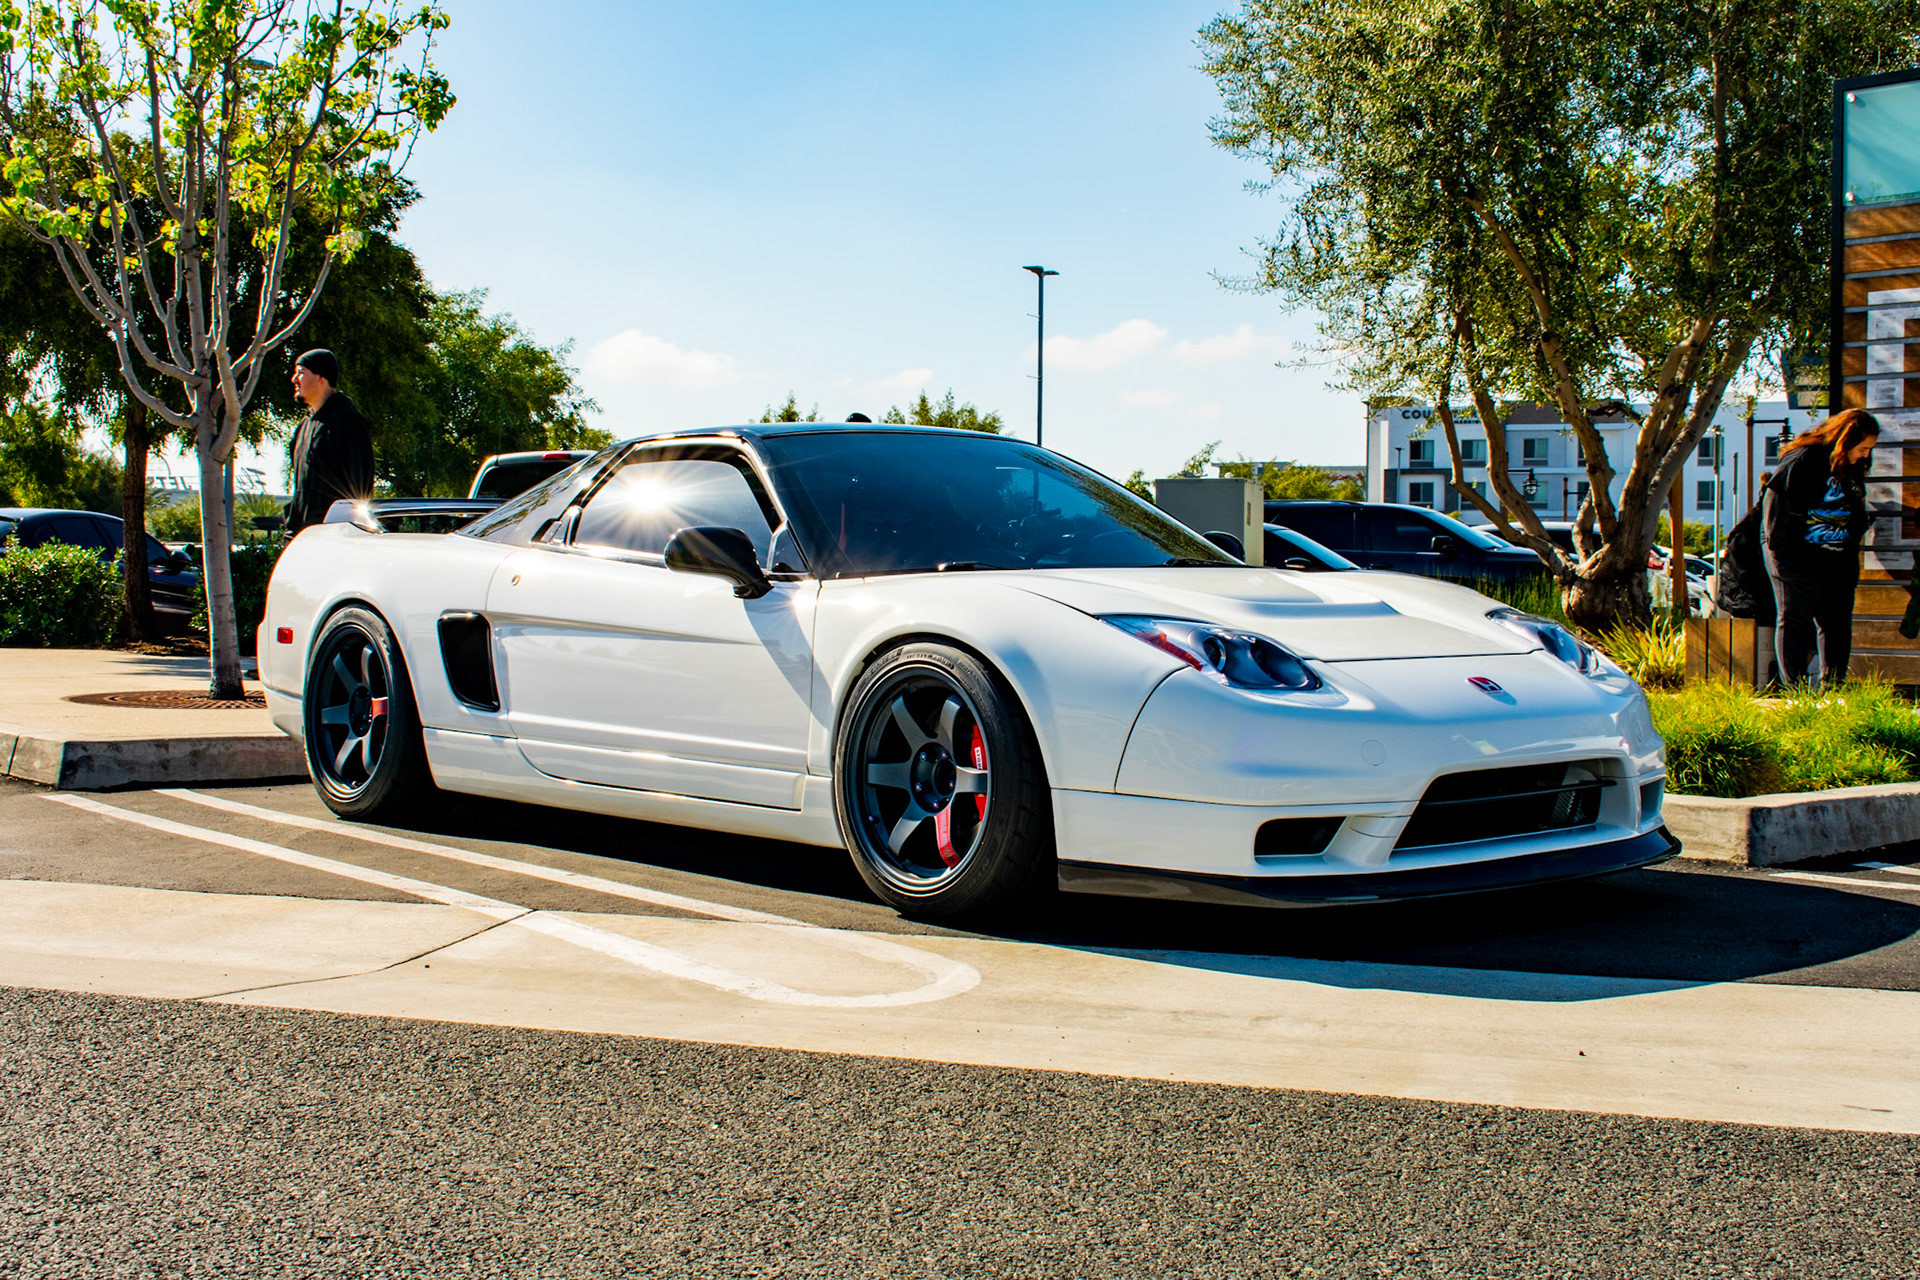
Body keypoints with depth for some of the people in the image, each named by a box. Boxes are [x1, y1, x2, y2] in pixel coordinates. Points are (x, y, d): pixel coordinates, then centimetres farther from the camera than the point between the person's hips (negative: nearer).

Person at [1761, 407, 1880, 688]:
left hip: (1838, 557, 8)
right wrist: (1777, 550, -17)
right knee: (1795, 620, -4)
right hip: (1799, 552, -8)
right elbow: (1775, 501, -15)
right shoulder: (1803, 459, -14)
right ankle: (1793, 689, -2)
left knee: (1837, 621, 6)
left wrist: (1851, 553, 17)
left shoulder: (1853, 468, 11)